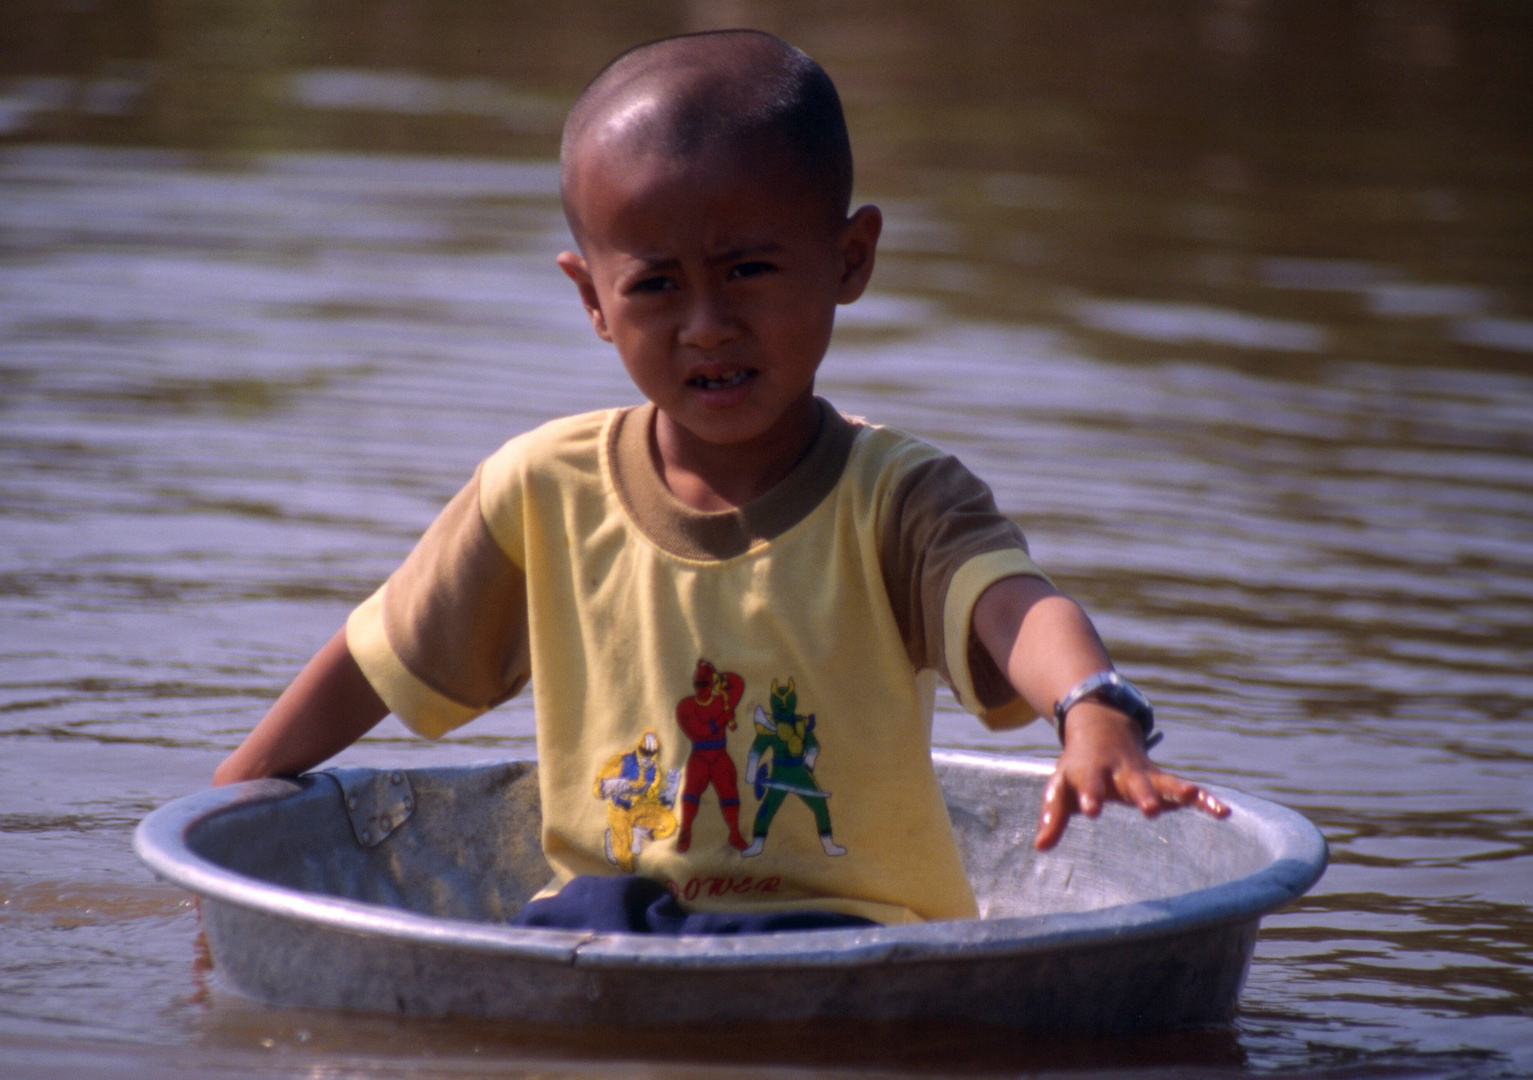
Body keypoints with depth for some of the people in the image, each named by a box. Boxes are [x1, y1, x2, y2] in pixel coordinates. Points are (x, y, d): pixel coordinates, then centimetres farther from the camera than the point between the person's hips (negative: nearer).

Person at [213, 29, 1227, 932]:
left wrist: (1098, 714, -49)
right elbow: (378, 660, 17)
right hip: (604, 923, 2)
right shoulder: (546, 492, 5)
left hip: (856, 931, -2)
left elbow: (1016, 606, -26)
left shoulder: (897, 499, -5)